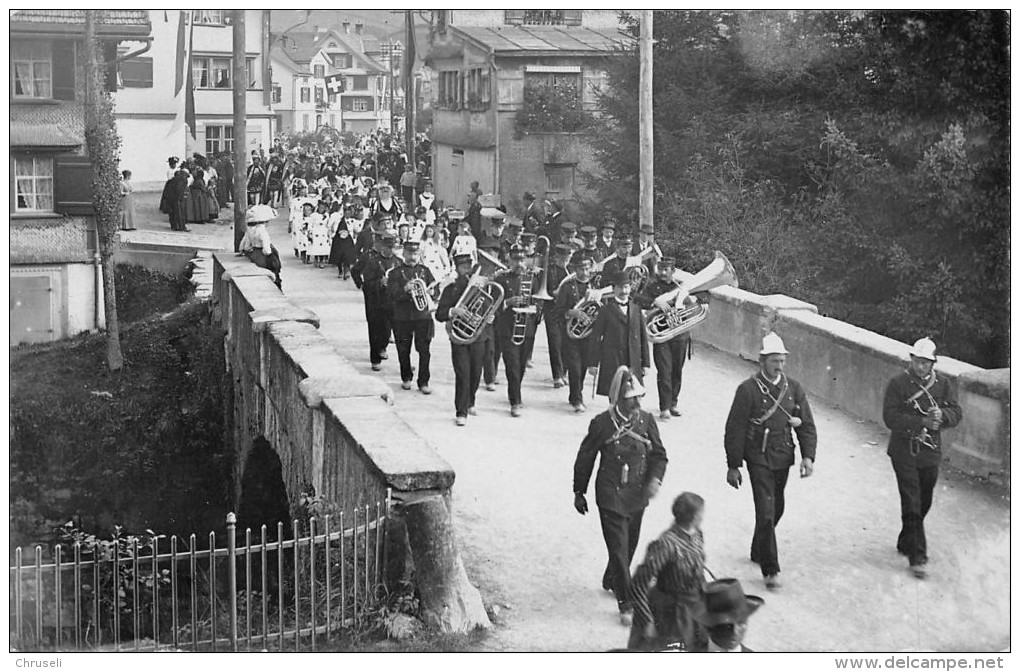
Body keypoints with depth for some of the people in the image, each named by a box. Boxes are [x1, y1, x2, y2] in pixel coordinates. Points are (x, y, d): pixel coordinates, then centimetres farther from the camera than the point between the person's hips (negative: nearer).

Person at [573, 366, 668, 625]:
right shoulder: (602, 424, -13)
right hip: (610, 496, -5)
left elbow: (659, 454, 5)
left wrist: (655, 479, -14)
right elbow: (585, 459, -2)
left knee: (629, 545, 18)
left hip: (638, 496, 5)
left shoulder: (646, 421, -2)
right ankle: (626, 603, 0)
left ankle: (611, 581, 45)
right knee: (619, 548, -7)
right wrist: (579, 493, 3)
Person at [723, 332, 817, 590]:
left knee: (777, 508, 17)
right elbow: (735, 430, -7)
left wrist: (808, 456, -6)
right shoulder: (748, 389, -11)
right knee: (766, 511, -12)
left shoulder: (793, 388, 3)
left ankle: (758, 552, 40)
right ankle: (770, 570, -9)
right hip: (758, 458, -5)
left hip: (783, 458, 6)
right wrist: (733, 466, -7)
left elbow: (807, 425, 7)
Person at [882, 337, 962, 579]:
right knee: (912, 505, -9)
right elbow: (890, 417, -15)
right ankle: (917, 557, -8)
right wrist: (922, 422, -23)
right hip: (904, 452, -5)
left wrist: (941, 415, -22)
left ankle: (905, 543, 37)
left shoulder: (942, 384, 5)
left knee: (923, 503, 16)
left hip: (931, 452, 5)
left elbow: (956, 413, 0)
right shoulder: (898, 384, -8)